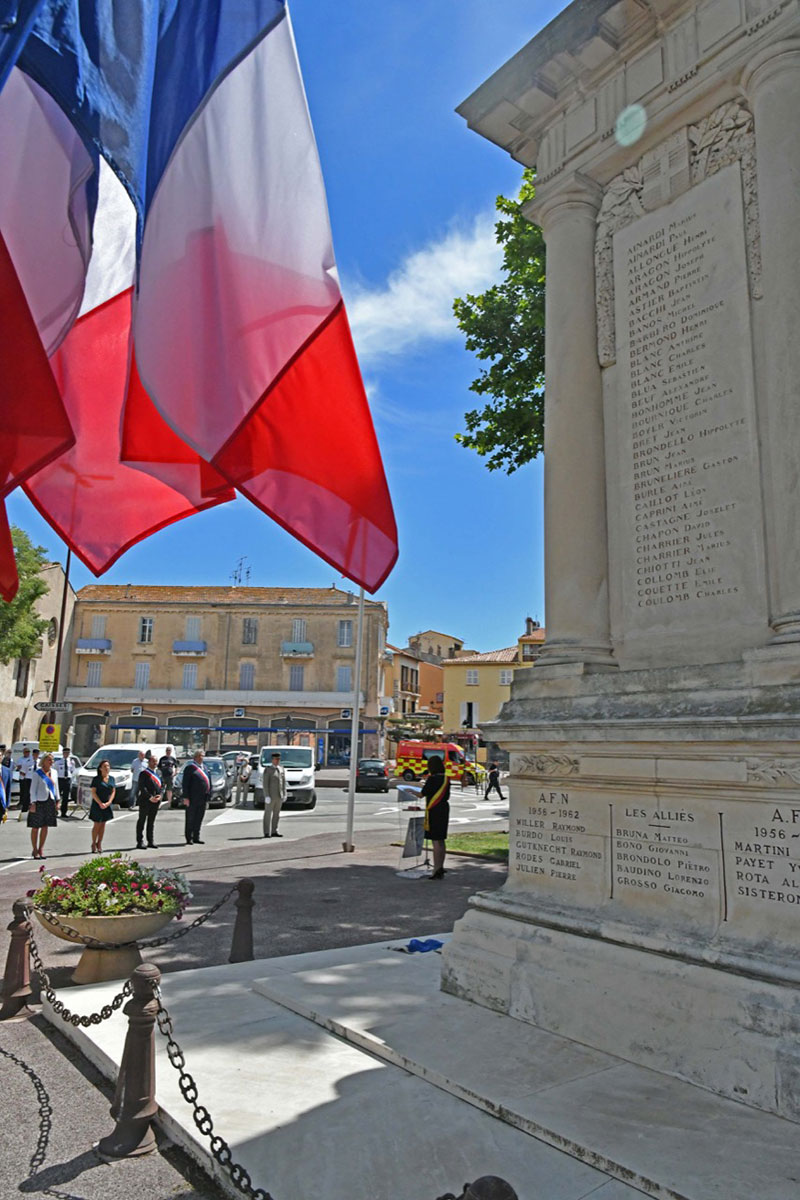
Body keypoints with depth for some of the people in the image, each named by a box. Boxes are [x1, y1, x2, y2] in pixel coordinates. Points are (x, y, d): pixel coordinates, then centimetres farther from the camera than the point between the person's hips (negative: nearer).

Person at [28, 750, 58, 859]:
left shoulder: (54, 772, 11)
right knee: (35, 827, 2)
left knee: (45, 827, 8)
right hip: (39, 802, -5)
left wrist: (57, 801, 12)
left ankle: (41, 849, 17)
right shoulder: (37, 773, -5)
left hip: (50, 802, 5)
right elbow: (33, 789, -7)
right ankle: (35, 850, 12)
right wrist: (33, 803, -14)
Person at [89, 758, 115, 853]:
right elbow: (93, 793, -10)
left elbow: (113, 791, 7)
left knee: (103, 824, 9)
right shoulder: (96, 779, -8)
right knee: (97, 825, 0)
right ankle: (94, 844, 14)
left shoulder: (111, 778, 5)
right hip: (97, 804, -4)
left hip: (107, 805, 4)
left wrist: (109, 802, -6)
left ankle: (99, 844, 19)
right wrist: (100, 803, -16)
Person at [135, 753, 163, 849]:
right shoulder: (143, 773, -7)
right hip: (145, 801, -6)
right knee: (141, 821, 1)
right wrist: (150, 797, -18)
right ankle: (139, 842, 5)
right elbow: (142, 787, -14)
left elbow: (162, 785, 11)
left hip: (156, 801, 6)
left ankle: (150, 841, 18)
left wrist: (159, 795, -6)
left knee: (151, 821, 12)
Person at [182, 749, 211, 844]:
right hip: (193, 798, -7)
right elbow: (185, 783, -11)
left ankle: (196, 837, 21)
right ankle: (189, 838, 9)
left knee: (199, 818, 12)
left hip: (202, 798, 7)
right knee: (190, 819, 2)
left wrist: (208, 796, 14)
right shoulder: (190, 767, -7)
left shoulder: (204, 767, 15)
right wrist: (186, 797, -16)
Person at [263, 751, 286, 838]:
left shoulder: (282, 769, 11)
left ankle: (274, 831, 15)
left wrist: (284, 794, 5)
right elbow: (265, 784, -10)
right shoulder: (268, 770, -6)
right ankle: (267, 833, 3)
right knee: (268, 814, -1)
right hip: (270, 796, -5)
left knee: (276, 814, 8)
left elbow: (284, 782, 12)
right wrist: (267, 796, -16)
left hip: (279, 796, 6)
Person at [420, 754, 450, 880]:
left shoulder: (432, 779, -15)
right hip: (444, 809, 7)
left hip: (434, 811, -7)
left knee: (436, 841, -4)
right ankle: (440, 868, 22)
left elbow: (422, 794, -8)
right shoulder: (446, 779, 7)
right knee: (441, 841, 14)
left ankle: (436, 870, -3)